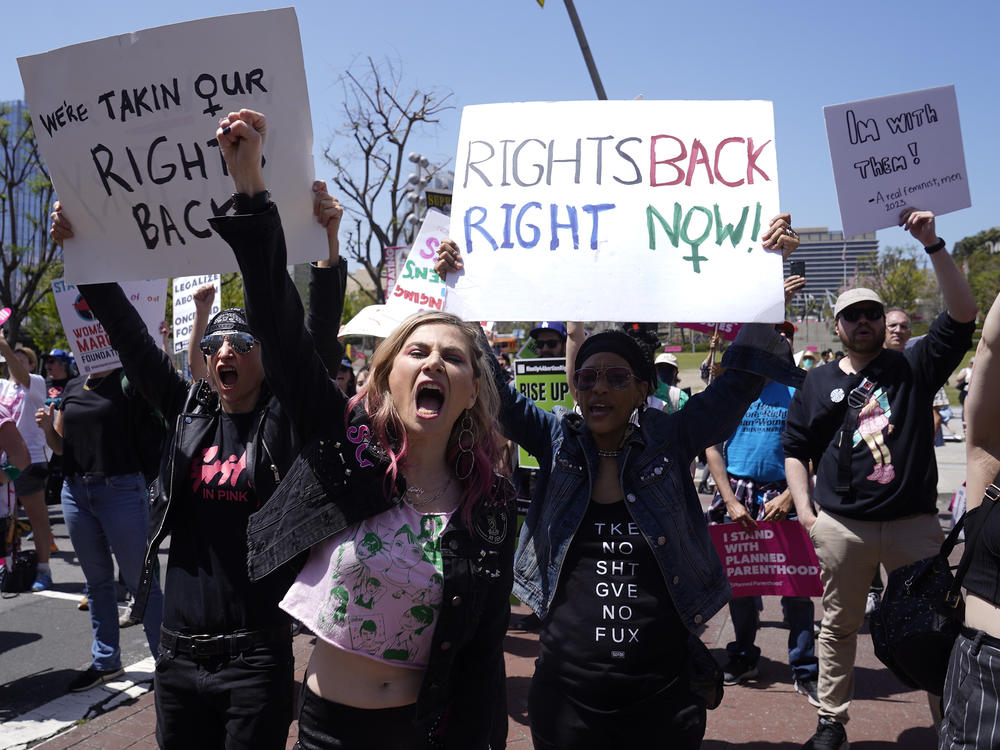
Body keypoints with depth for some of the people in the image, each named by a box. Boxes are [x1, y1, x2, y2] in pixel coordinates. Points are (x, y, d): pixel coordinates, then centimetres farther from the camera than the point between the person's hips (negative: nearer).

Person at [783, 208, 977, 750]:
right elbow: (795, 449, 11)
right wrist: (804, 509, 0)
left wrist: (933, 245, -12)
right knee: (839, 626, 11)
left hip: (914, 522, -1)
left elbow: (962, 315, -5)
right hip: (841, 526, 1)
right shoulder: (818, 383, 10)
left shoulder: (913, 367, 7)